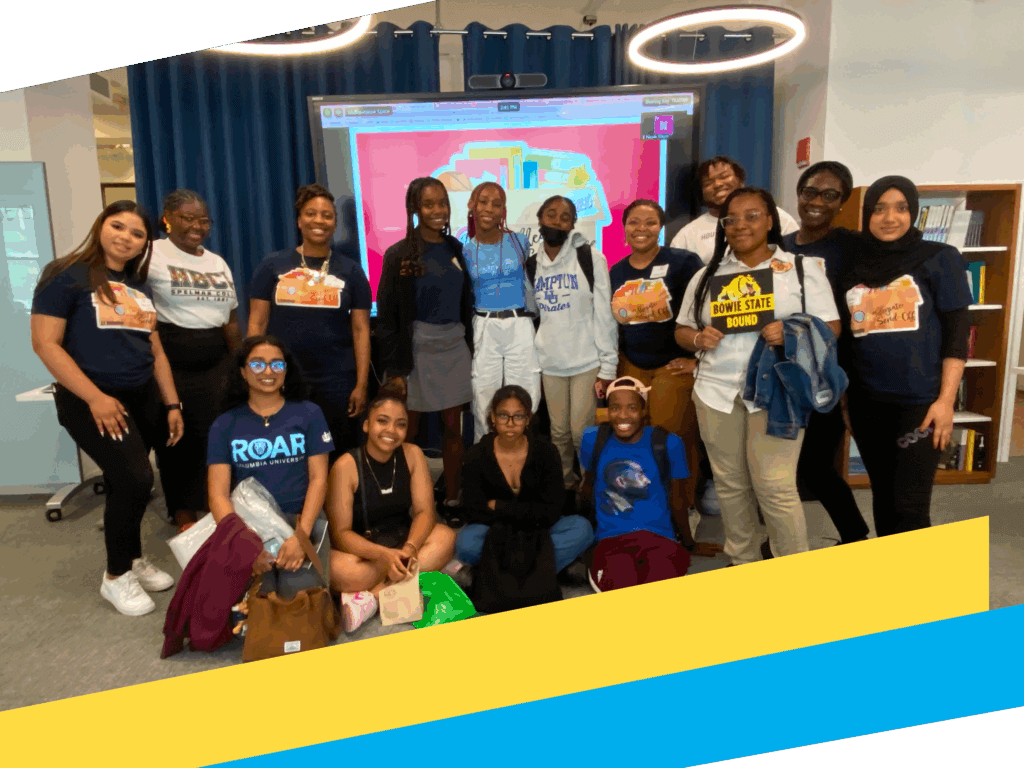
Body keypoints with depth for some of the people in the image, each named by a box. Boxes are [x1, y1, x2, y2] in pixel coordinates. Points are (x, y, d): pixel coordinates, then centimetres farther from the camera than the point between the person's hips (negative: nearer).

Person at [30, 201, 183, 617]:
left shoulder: (140, 287, 13)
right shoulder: (67, 275, -6)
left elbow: (155, 351, 16)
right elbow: (45, 342, -12)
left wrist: (172, 404, 11)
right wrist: (95, 398, -18)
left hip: (142, 398, 6)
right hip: (91, 402, -6)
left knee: (123, 483, 11)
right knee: (136, 479, -15)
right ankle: (115, 576, 5)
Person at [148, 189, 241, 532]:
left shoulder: (218, 263, 14)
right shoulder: (154, 254, -4)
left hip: (215, 365, 5)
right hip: (171, 365, -4)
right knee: (175, 442, 5)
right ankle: (183, 516, 21)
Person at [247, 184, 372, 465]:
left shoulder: (350, 270, 6)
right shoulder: (272, 266, 6)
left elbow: (360, 329, 3)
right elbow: (257, 325, 5)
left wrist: (361, 384, -3)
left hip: (336, 381, 0)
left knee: (336, 458, 5)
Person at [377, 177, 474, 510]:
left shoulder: (456, 250, 10)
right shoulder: (400, 255, -5)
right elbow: (386, 317, -6)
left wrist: (469, 347, 11)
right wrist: (394, 368, -10)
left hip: (454, 346, 4)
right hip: (416, 347, -4)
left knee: (453, 426, 8)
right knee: (408, 430, 3)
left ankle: (452, 499, 20)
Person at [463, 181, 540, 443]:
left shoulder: (519, 242, 3)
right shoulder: (466, 251, 5)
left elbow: (531, 284, 12)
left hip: (520, 327, -1)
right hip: (484, 330, 1)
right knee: (484, 404, 4)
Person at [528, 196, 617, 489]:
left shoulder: (590, 258, -4)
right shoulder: (532, 264, 8)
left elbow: (604, 315, -6)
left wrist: (607, 366, -10)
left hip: (586, 361, -3)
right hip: (549, 363, 4)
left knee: (582, 432, -4)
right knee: (559, 432, 9)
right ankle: (564, 485, 26)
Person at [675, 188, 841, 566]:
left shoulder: (802, 269, 4)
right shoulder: (707, 275, 13)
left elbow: (831, 326, 1)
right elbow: (682, 330, 16)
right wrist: (699, 338, -7)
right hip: (717, 391, 4)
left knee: (774, 485, -7)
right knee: (730, 483, 10)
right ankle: (741, 561, 26)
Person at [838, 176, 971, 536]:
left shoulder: (940, 258, 0)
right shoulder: (854, 267, 9)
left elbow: (957, 332, -3)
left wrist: (946, 400, -10)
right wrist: (843, 399, 12)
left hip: (920, 403, -3)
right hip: (866, 404, 3)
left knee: (909, 505, -4)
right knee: (883, 496, 13)